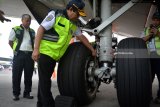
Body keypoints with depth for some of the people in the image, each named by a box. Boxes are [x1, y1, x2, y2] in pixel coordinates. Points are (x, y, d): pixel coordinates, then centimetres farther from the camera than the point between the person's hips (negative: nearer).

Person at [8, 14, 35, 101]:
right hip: (19, 55, -3)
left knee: (28, 75, 6)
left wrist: (34, 51, 9)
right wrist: (16, 50, 3)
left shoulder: (32, 31, 16)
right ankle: (16, 94, 10)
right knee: (16, 75, 0)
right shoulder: (16, 29, 4)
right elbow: (10, 42, 7)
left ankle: (27, 93, 15)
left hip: (30, 55, 4)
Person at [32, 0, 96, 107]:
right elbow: (41, 29, -11)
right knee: (44, 81, -4)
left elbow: (82, 37, 21)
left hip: (55, 55, 7)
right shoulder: (55, 14, -7)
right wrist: (36, 49, -18)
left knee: (44, 80, 14)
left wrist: (92, 50, 22)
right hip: (45, 52, -7)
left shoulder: (73, 25, 13)